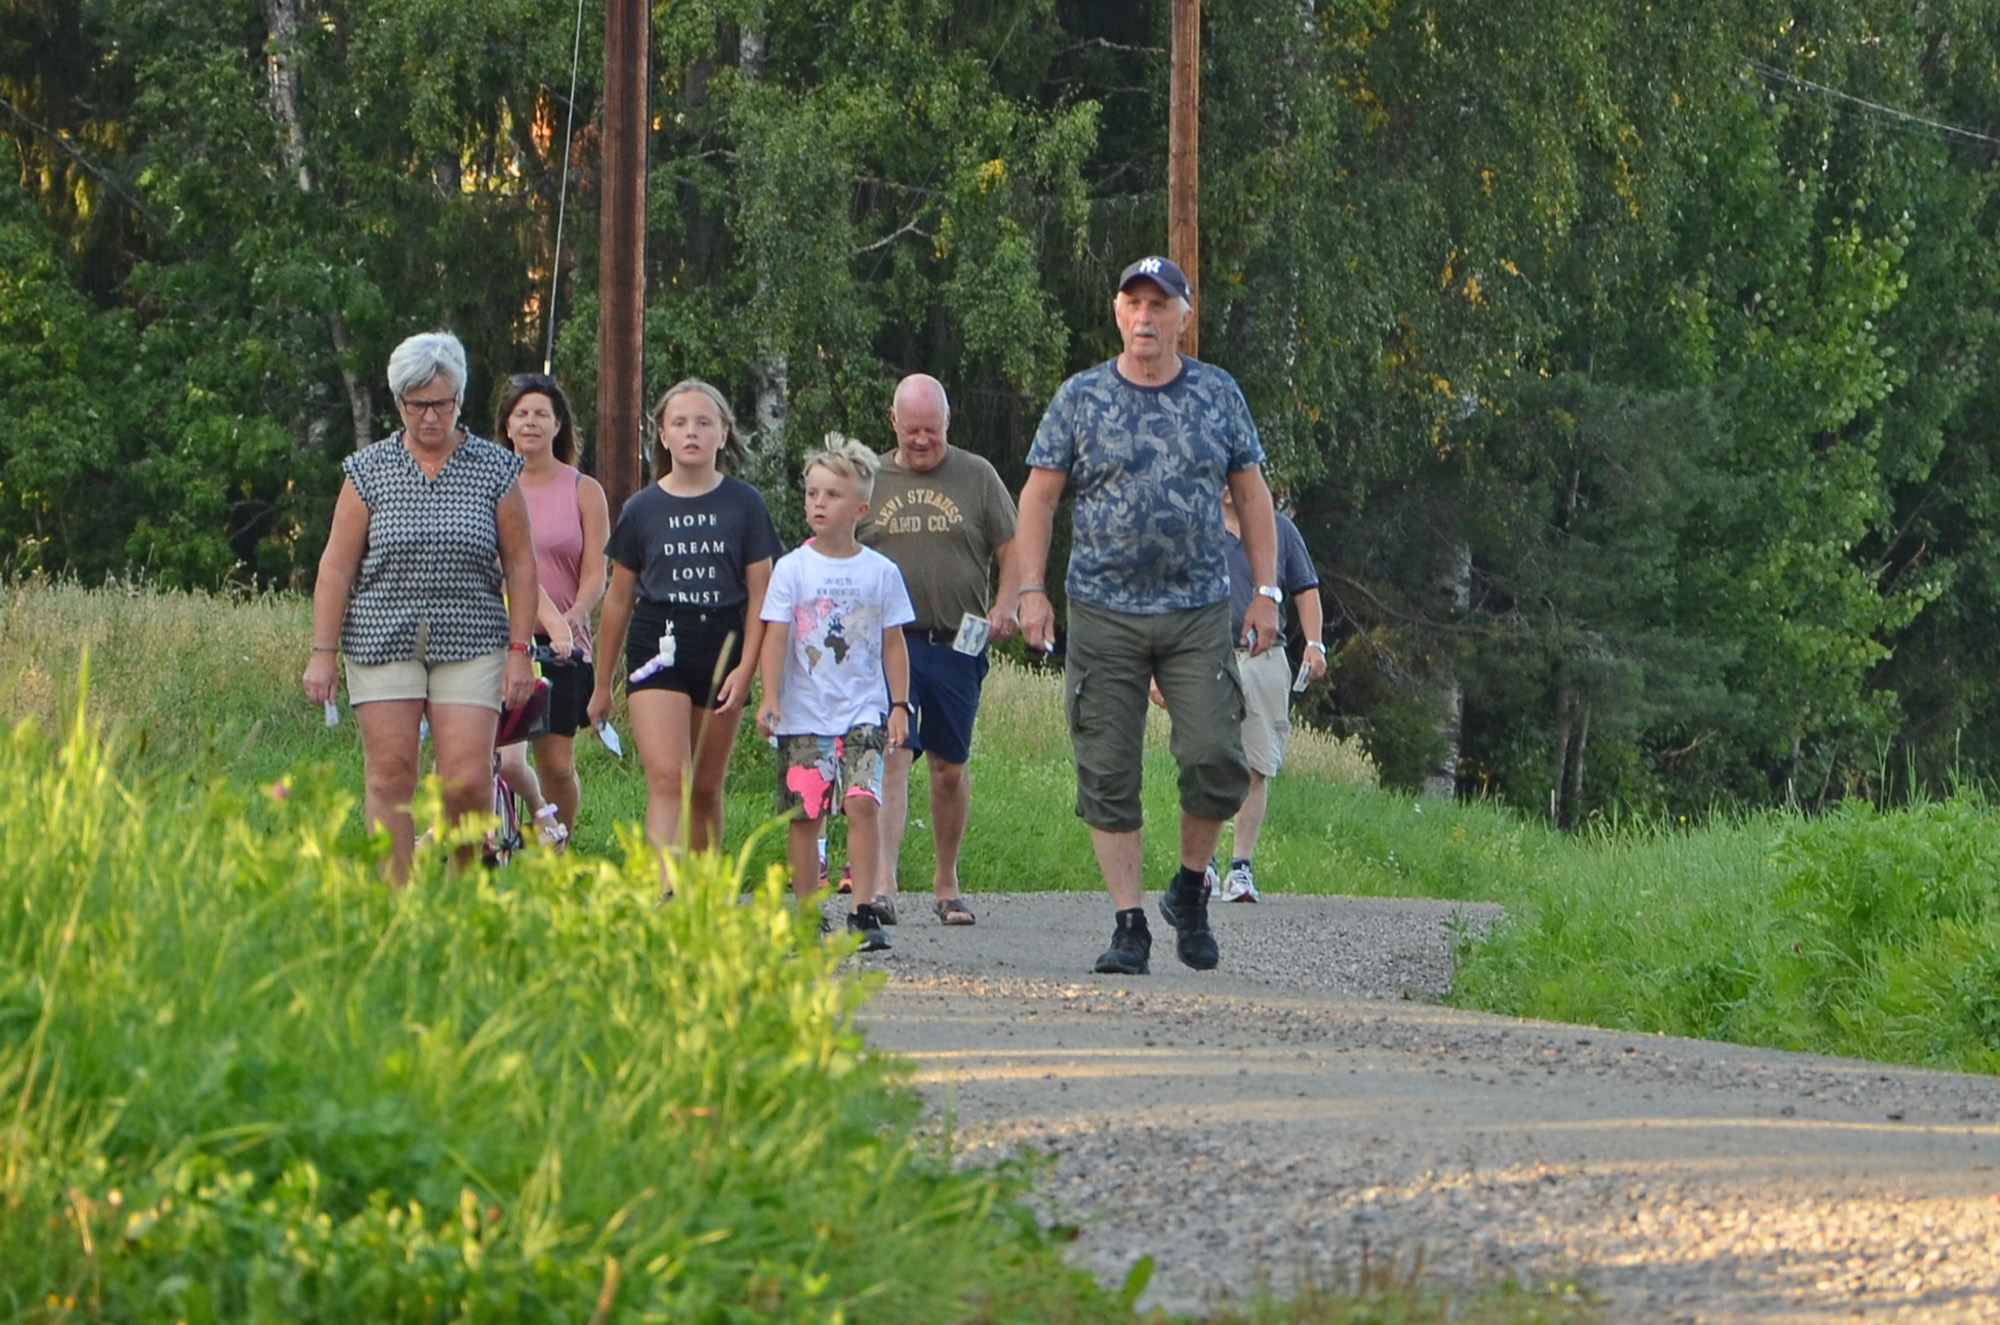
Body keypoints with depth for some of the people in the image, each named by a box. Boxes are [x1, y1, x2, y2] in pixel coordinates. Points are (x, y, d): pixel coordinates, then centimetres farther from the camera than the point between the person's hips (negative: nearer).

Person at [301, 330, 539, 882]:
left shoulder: (496, 470, 4)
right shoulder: (368, 471, 3)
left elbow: (520, 565, 6)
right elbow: (336, 567, 3)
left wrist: (519, 651, 0)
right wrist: (323, 653, -2)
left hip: (470, 645, 0)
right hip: (383, 643, 0)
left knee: (468, 780, -8)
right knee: (389, 775, -2)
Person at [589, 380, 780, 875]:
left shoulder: (745, 505, 4)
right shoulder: (642, 509, 5)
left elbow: (759, 595, 4)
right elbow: (619, 598, 13)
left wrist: (745, 669, -7)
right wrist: (603, 682, 16)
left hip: (722, 648, 1)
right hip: (658, 648, -1)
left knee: (706, 788, 9)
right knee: (666, 778, -16)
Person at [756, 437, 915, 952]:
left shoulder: (881, 572, 5)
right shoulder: (792, 569, 2)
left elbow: (894, 645, 9)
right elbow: (775, 637, -2)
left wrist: (899, 706, 5)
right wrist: (770, 699, -12)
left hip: (863, 712, 0)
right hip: (804, 714, 0)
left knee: (862, 803, -15)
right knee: (803, 813, 2)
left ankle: (863, 910, -13)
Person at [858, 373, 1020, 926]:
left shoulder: (977, 477, 8)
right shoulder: (870, 481, 11)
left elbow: (1013, 552, 8)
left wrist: (1007, 606, -10)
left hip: (957, 646, 1)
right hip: (888, 645, -1)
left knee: (950, 768, 8)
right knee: (891, 756, -15)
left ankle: (946, 882, 22)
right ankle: (882, 881, -24)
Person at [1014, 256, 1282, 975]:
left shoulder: (1218, 394, 9)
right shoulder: (1080, 398, 4)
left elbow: (1252, 494, 13)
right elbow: (1039, 496, 6)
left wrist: (1265, 591, 6)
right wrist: (1031, 589, -4)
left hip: (1199, 612, 0)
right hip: (1103, 612, 0)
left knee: (1215, 757, -12)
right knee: (1108, 774, -4)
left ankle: (1190, 889, 12)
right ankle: (1129, 922, 2)